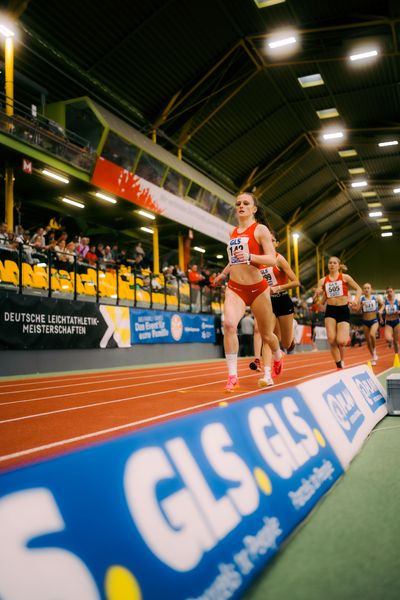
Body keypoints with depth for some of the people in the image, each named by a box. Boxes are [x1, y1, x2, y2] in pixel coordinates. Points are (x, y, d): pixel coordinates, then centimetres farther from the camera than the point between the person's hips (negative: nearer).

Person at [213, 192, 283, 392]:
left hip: (257, 288, -3)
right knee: (229, 324, -25)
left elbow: (272, 260, -15)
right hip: (234, 288, 3)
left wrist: (249, 257, -30)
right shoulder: (233, 232, 12)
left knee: (266, 335, 11)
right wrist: (223, 273, 33)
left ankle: (278, 356, 47)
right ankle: (232, 377, -20)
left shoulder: (260, 230, -5)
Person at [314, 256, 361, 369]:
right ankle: (339, 365, 6)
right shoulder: (323, 281, 6)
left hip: (343, 310, -2)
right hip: (330, 310, 2)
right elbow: (315, 299, 7)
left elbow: (358, 289, 6)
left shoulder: (345, 277, 2)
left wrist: (356, 300, -12)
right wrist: (317, 294, -15)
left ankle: (342, 359, 21)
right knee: (331, 340, -10)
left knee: (341, 341, -13)